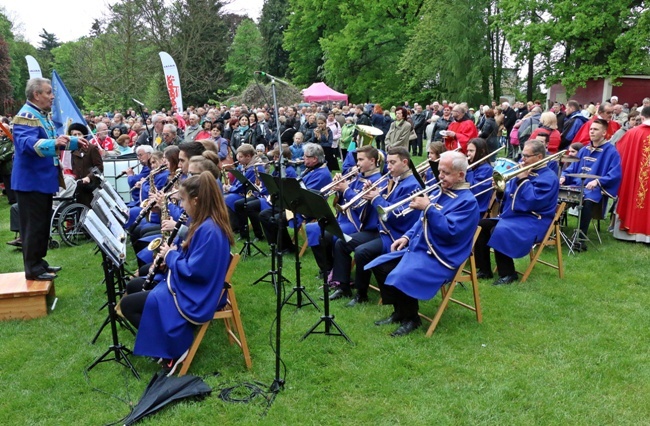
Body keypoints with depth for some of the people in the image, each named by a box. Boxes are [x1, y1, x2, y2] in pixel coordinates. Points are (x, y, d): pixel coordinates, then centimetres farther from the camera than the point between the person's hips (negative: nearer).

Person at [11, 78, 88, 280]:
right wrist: (54, 143, -50)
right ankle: (32, 268, 2)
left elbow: (53, 142, 29)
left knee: (42, 224, 15)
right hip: (31, 181, -10)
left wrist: (75, 141, 24)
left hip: (44, 180, 10)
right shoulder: (26, 116, -17)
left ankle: (39, 262, 25)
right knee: (34, 225, -5)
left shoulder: (43, 115, 15)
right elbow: (28, 143, -35)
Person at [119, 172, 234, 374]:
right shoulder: (208, 223, 5)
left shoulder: (208, 229, -26)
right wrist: (176, 251, 0)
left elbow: (194, 270, -26)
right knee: (133, 286, 21)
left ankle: (174, 347, -2)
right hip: (190, 288, 11)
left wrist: (171, 256, -11)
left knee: (127, 304, -4)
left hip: (195, 297, -11)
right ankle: (173, 339, 14)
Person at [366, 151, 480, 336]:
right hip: (417, 248, 10)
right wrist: (407, 237, 8)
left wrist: (428, 208, -24)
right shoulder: (443, 193, 16)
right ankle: (399, 312, 12)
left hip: (439, 258, -10)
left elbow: (450, 231, -25)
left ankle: (410, 319, -4)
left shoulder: (467, 201, -12)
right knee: (380, 266, 1)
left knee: (400, 277, -29)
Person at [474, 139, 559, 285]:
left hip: (533, 221, -9)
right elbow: (509, 196, 18)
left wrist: (523, 179, -17)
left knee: (499, 231, -31)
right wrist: (501, 190, -4)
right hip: (512, 216, 9)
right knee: (481, 225, -5)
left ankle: (508, 274, -17)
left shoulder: (549, 178, -10)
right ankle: (484, 269, -2)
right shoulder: (525, 171, 16)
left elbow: (532, 201, -23)